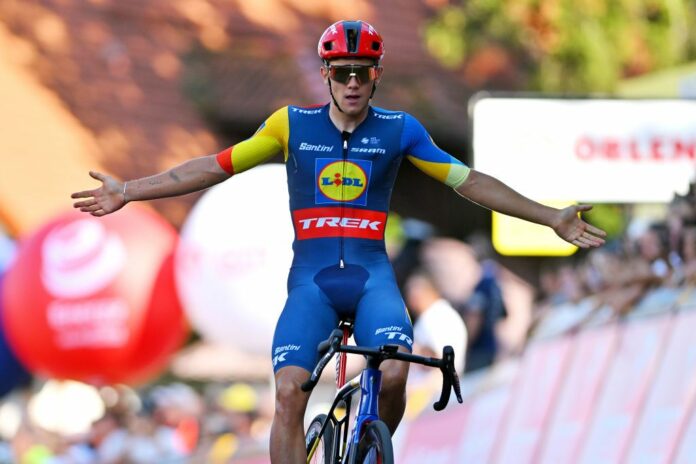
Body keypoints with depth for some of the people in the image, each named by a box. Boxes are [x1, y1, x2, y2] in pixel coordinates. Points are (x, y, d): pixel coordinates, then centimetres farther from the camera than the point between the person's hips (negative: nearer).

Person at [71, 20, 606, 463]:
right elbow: (215, 167, 6)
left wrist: (552, 217, 5)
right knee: (290, 393, -19)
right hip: (312, 277, 0)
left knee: (394, 374, -27)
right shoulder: (293, 124, 4)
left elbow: (470, 182, 8)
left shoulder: (399, 130, 4)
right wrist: (127, 192, 2)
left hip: (372, 274, 0)